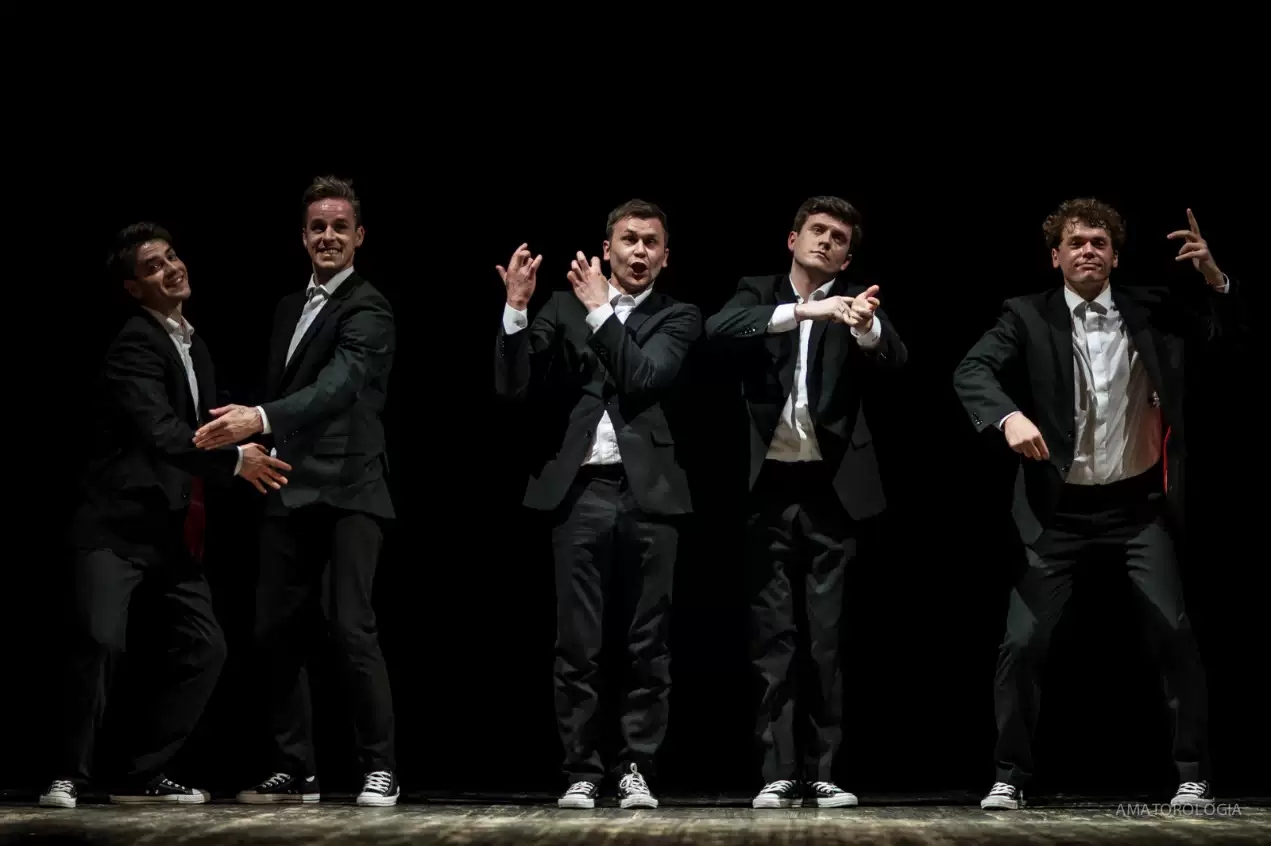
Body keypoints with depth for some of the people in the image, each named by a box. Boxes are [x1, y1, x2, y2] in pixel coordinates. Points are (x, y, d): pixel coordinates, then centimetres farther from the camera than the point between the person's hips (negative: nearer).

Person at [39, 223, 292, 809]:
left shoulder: (194, 344, 16)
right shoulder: (134, 345, -12)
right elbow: (161, 433, -24)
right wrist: (234, 460, -24)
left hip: (174, 529, 9)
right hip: (117, 524, -9)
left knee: (203, 649, 5)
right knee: (100, 640, -22)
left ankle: (142, 777, 14)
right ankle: (68, 777, -8)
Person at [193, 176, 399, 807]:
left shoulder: (368, 310, -6)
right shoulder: (289, 309, 19)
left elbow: (337, 386, -22)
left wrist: (261, 419, -35)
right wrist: (253, 447, 11)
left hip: (348, 487, -8)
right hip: (291, 489, 8)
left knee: (351, 626, -15)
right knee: (276, 630, 5)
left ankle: (379, 770, -8)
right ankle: (295, 772, 13)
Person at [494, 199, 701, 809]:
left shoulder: (677, 318, 8)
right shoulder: (562, 307, 11)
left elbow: (645, 380, -10)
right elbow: (513, 387, 1)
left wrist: (601, 309, -7)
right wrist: (516, 307, -9)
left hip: (647, 491, 0)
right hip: (580, 490, 0)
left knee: (648, 645, 2)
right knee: (577, 645, 0)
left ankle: (637, 770, 10)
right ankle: (581, 773, 7)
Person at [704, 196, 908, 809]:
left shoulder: (854, 304, 5)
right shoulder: (759, 294, 8)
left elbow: (894, 360, -13)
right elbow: (719, 329, -13)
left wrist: (866, 326, -35)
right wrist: (803, 310, -26)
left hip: (830, 487, -1)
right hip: (771, 485, 1)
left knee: (827, 636, 1)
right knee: (773, 635, 1)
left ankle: (823, 771, 5)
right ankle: (779, 772, 2)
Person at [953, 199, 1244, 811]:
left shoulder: (1148, 309, 3)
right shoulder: (1028, 316, -3)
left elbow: (1228, 329, 3)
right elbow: (971, 371, -15)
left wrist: (1214, 276, -15)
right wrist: (1009, 416, -35)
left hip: (1138, 506, 1)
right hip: (1059, 510, -1)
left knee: (1173, 633, -7)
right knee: (1022, 643, -4)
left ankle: (1193, 775, 6)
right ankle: (1010, 777, 10)